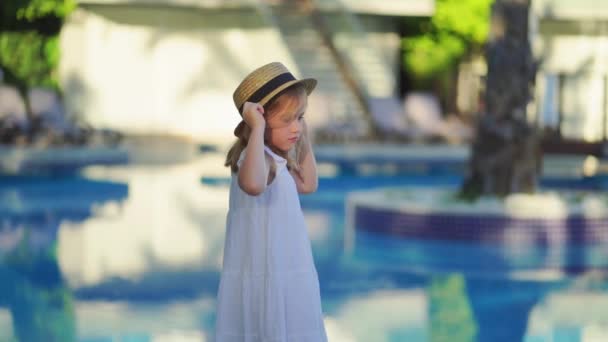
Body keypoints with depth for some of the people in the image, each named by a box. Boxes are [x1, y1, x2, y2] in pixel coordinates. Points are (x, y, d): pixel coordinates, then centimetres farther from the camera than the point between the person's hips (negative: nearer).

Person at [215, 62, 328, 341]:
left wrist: (304, 138, 20)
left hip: (284, 274, 10)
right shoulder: (257, 157, -22)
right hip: (264, 279, -10)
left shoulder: (274, 160, 11)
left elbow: (308, 185, 27)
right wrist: (257, 129, -40)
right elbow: (253, 185, -47)